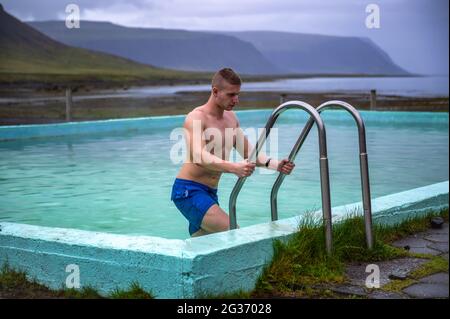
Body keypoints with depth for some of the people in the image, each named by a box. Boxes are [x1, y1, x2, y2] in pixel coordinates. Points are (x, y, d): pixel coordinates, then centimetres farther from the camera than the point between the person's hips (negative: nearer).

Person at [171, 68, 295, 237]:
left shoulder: (231, 118, 12)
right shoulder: (196, 118, -15)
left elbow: (249, 153, 11)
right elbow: (198, 157, -32)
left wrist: (275, 164, -9)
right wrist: (234, 168, -48)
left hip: (210, 193, 9)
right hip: (189, 190, -9)